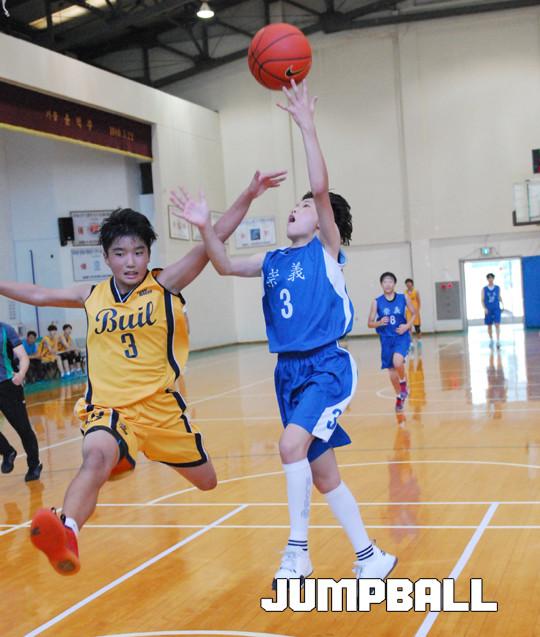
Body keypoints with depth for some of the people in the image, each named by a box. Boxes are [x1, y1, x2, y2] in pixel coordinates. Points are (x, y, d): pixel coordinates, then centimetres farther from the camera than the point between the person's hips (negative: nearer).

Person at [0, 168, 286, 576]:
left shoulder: (165, 285, -5)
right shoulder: (93, 297, 5)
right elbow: (38, 295, 21)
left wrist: (248, 196, -24)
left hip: (159, 405, 1)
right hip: (108, 407, 0)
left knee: (206, 482, 19)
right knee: (96, 456, -34)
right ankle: (66, 533, -54)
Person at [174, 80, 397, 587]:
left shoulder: (327, 250, -3)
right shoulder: (273, 260, 13)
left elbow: (322, 188, -16)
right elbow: (226, 266, 9)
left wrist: (306, 127, -18)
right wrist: (206, 228, -7)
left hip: (327, 366, -7)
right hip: (289, 371, 7)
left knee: (292, 445, -27)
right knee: (322, 472, 9)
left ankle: (298, 550, -15)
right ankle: (369, 556, 21)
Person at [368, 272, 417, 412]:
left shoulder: (403, 298, -3)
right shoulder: (377, 302, -5)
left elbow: (414, 313, 10)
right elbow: (370, 323, -1)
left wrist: (407, 326, -7)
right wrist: (379, 323, -22)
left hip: (402, 337, -2)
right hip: (386, 339, 2)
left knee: (398, 362, -29)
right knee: (392, 371, 7)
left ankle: (403, 383, 2)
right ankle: (399, 397, 31)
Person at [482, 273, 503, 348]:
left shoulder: (497, 288, 4)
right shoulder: (484, 289, 2)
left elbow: (499, 297, 12)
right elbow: (482, 300, 1)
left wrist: (502, 304, -2)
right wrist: (484, 308, -12)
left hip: (496, 309, -1)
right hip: (488, 310, 1)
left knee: (497, 324, -11)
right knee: (489, 325, 9)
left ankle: (498, 341, -13)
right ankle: (491, 340, 25)